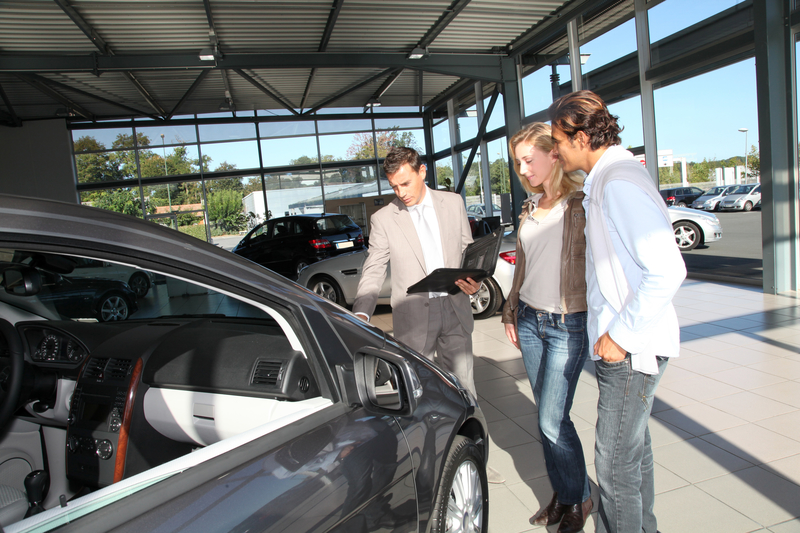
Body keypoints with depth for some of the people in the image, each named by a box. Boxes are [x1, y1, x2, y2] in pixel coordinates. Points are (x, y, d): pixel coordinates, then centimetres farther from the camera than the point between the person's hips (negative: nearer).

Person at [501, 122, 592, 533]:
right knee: (546, 415, 12)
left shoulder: (581, 203, -8)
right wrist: (511, 312, 18)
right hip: (530, 320, 6)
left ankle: (579, 499, 22)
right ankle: (561, 494, 29)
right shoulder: (531, 209, 12)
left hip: (568, 324, -6)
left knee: (552, 419, -3)